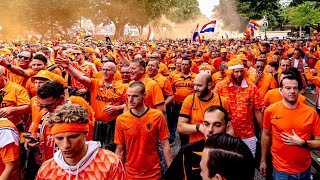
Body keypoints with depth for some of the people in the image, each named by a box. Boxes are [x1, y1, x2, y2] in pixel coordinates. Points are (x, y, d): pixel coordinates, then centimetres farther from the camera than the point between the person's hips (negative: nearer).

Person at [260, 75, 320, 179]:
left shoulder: (311, 112, -8)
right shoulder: (270, 111, -10)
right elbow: (266, 136, 1)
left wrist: (301, 143, -21)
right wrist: (263, 161, 6)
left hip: (305, 169, 2)